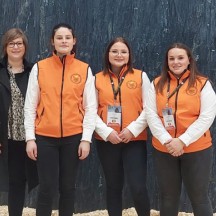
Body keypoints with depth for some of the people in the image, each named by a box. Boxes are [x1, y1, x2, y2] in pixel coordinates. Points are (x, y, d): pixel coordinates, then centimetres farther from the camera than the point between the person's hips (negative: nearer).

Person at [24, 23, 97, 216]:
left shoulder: (85, 70, 3)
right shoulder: (39, 68, 2)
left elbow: (91, 107, 2)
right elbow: (30, 106, 2)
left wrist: (86, 138, -4)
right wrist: (30, 138, -3)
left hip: (73, 137, 1)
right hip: (45, 137, -1)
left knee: (68, 187, 10)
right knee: (47, 188, -1)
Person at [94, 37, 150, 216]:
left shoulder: (141, 76, 3)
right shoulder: (98, 79, 5)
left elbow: (148, 109, -1)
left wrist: (133, 130, -13)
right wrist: (106, 132, -12)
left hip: (135, 140, -2)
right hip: (106, 140, 2)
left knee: (138, 188, -9)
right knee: (113, 186, 11)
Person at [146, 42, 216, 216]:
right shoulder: (157, 84, 5)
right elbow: (151, 114, -2)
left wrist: (183, 141, -17)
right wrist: (167, 140, -15)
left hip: (197, 149, -2)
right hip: (163, 150, 2)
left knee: (199, 197, 6)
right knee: (168, 198, 13)